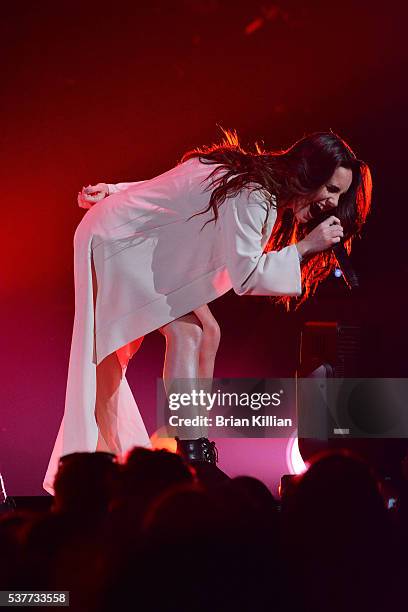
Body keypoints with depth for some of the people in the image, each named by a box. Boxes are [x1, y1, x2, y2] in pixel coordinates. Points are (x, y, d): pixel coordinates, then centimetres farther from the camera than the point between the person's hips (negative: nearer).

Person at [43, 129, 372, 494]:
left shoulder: (257, 178, 4)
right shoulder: (252, 196, -27)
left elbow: (169, 193, 9)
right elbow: (246, 276, -26)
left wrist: (117, 192, 12)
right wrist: (305, 246, -23)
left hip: (144, 242, 10)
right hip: (115, 241, -10)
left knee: (207, 332, 5)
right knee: (186, 333, -18)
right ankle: (190, 451, -16)